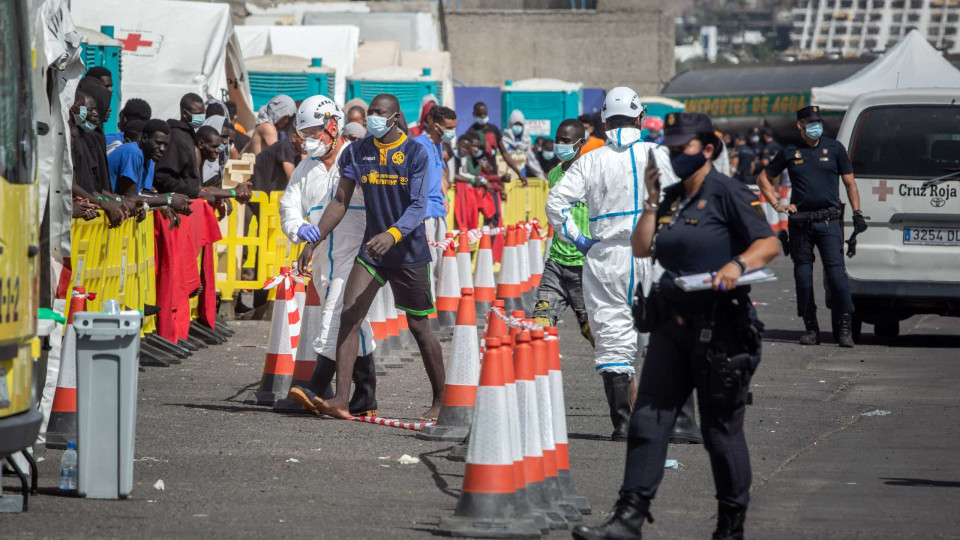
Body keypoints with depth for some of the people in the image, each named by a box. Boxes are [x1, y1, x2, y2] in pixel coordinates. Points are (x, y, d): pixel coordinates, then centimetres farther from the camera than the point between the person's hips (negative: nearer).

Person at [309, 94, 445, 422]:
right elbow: (340, 201, 8)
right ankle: (341, 400, -19)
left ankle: (440, 401, 21)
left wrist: (392, 235, -35)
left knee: (419, 328, 5)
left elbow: (419, 205, -18)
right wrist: (315, 239, -2)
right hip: (371, 250, 4)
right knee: (349, 316, -14)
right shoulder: (356, 153, 4)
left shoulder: (415, 154, -9)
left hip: (410, 251, -4)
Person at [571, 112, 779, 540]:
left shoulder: (726, 193, -7)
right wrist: (652, 200, 4)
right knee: (648, 419, -2)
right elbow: (641, 248, 12)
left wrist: (737, 264, -29)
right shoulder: (671, 198, 14)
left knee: (721, 430, 1)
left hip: (719, 328, -7)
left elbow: (769, 243, -12)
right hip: (673, 324, 7)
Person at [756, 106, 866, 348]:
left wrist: (857, 213, 3)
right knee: (803, 275, 3)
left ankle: (845, 328, -7)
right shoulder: (790, 152, 9)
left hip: (828, 221, -2)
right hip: (799, 222, 2)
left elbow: (849, 182, 11)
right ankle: (810, 328, 11)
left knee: (836, 271, -10)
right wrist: (777, 205, 9)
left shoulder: (834, 148, 7)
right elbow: (763, 178, 19)